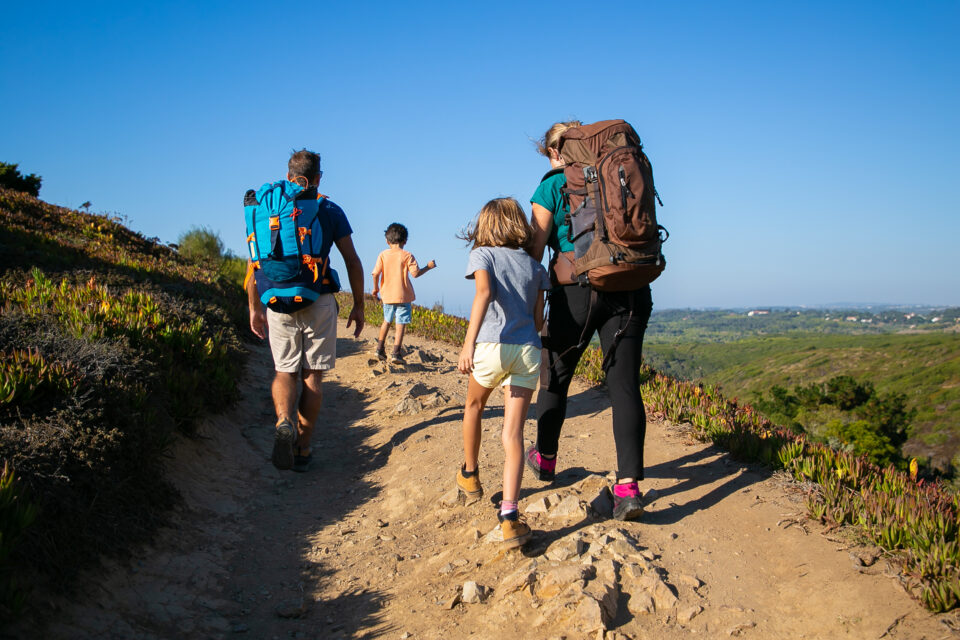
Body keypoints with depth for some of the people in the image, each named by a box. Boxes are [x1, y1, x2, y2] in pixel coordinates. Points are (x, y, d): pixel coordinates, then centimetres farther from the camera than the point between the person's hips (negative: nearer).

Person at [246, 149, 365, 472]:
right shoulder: (331, 211, 2)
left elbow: (253, 263, 3)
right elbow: (352, 261, -1)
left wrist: (255, 308, 12)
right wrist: (358, 306, 8)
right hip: (320, 303, -1)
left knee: (285, 372, 15)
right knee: (312, 376, 9)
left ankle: (284, 421, -14)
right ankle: (302, 449, 11)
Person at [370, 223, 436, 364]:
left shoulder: (383, 255, 1)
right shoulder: (407, 256, -6)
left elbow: (376, 274, -3)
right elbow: (415, 273, -13)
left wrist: (375, 289, 12)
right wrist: (428, 266, 2)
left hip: (387, 295, 4)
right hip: (403, 296, -3)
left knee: (387, 321, 22)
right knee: (400, 324, 0)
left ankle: (380, 348, 22)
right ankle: (396, 353, -5)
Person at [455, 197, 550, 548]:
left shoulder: (483, 255, 5)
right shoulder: (535, 266, 16)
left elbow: (484, 292, -16)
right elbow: (538, 321, 14)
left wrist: (469, 342, -24)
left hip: (492, 347, -2)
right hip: (528, 349, 2)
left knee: (474, 405, 26)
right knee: (513, 431, -1)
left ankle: (469, 475, 43)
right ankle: (509, 514, -14)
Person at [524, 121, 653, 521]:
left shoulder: (550, 187, 2)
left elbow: (533, 253, -2)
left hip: (575, 291, -3)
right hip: (628, 290, 3)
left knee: (555, 376, 16)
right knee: (624, 385, -1)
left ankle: (546, 458, 34)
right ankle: (628, 486, -10)